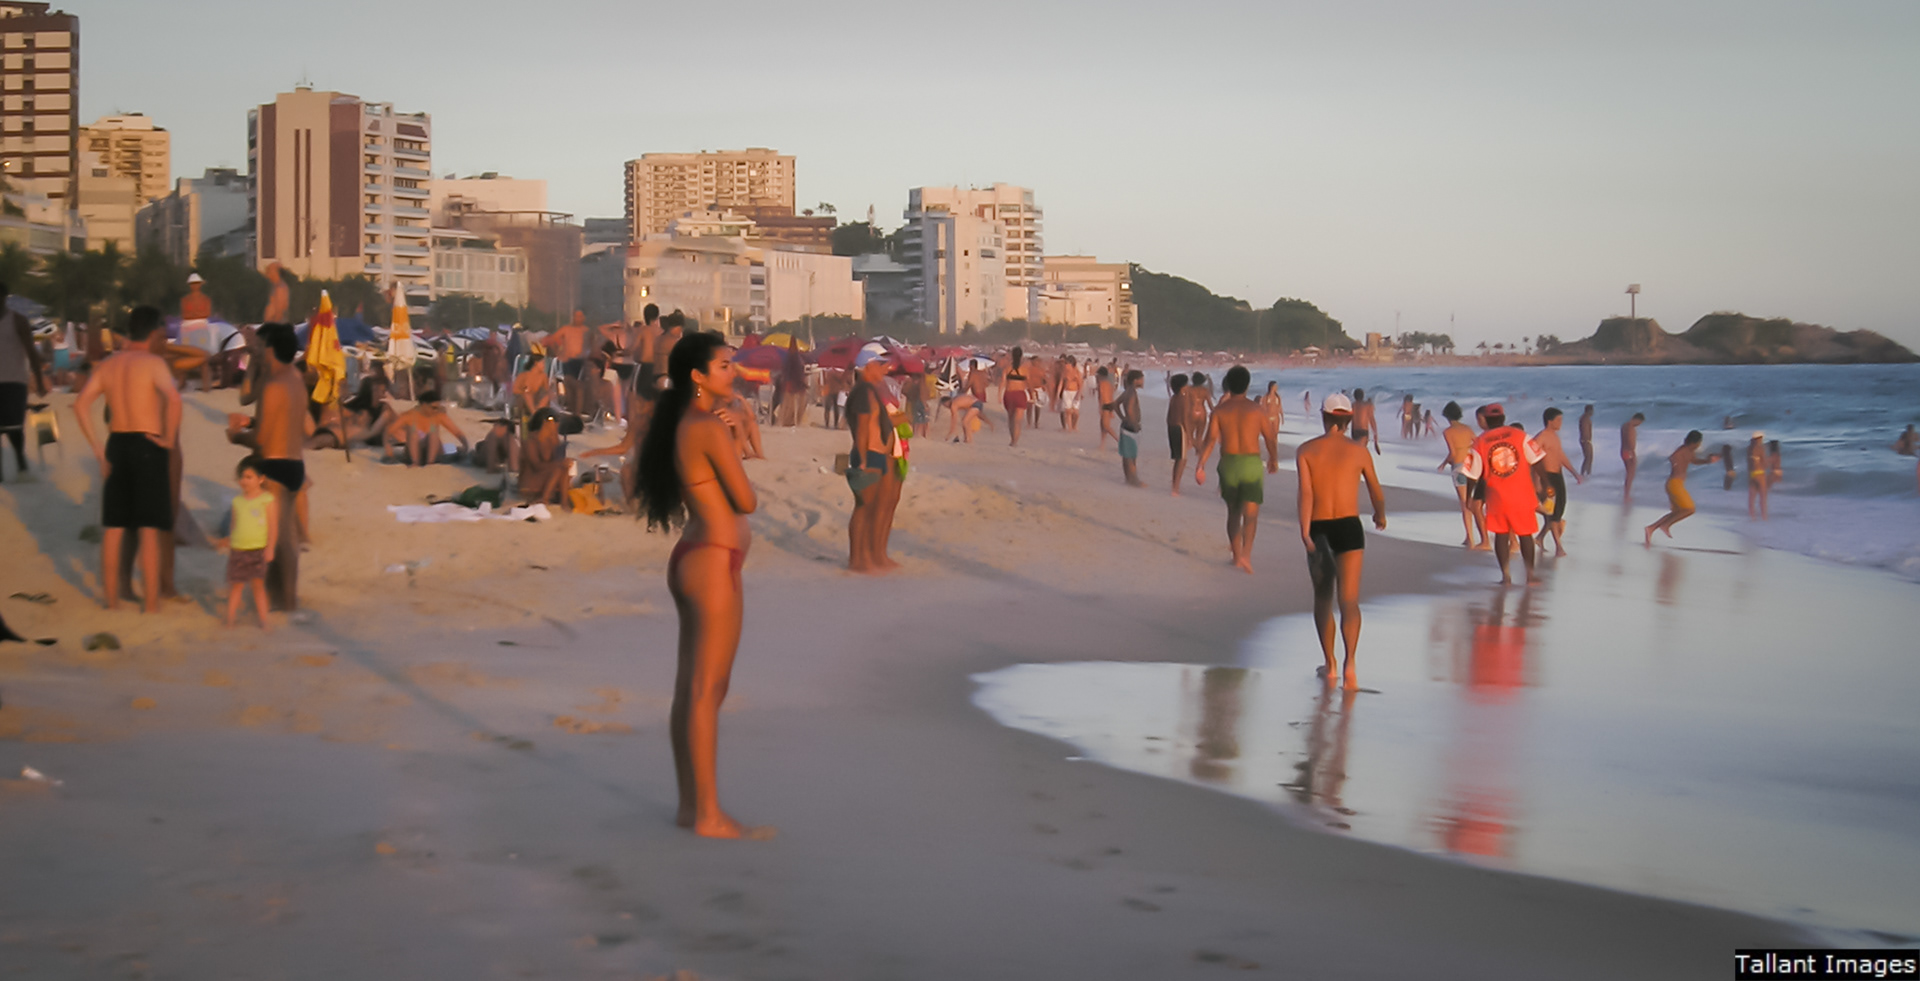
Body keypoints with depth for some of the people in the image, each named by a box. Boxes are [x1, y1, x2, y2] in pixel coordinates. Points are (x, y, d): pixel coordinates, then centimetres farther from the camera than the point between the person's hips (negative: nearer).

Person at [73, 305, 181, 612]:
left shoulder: (107, 363, 9)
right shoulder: (154, 362, -8)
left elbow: (81, 404, 1)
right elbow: (173, 398, -26)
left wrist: (98, 449, 3)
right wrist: (169, 438, -13)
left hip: (116, 446, 5)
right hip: (148, 446, -5)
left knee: (113, 529, 11)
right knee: (149, 531, -2)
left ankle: (112, 600, 17)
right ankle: (152, 605, 0)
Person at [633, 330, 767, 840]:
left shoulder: (680, 426, 11)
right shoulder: (711, 429, -17)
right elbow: (746, 501, -14)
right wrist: (735, 465, 8)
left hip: (691, 559, 10)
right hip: (714, 563, -10)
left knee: (690, 687, 13)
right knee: (708, 691, -4)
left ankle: (691, 804, 22)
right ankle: (709, 816, 2)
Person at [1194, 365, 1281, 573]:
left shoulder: (1220, 409, 0)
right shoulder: (1257, 409, -3)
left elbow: (1210, 439, -8)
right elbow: (1271, 438, 1)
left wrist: (1200, 465, -8)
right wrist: (1274, 460, 18)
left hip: (1228, 463, 2)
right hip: (1251, 463, -2)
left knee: (1233, 511, 17)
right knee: (1250, 512, -4)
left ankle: (1236, 555, 25)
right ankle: (1246, 553, -24)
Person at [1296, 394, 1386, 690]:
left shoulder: (1306, 450, 2)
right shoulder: (1359, 451, 3)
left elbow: (1305, 491, -11)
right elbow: (1377, 493, 13)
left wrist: (1305, 533, -16)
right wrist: (1380, 515, 34)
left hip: (1318, 529, 1)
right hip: (1349, 527, -1)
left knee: (1323, 598, 18)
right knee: (1349, 599, -7)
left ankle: (1330, 665, 25)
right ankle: (1350, 662, -29)